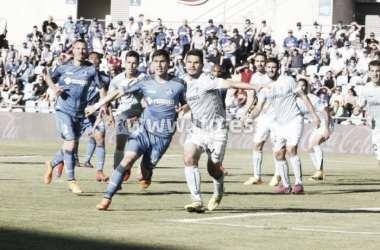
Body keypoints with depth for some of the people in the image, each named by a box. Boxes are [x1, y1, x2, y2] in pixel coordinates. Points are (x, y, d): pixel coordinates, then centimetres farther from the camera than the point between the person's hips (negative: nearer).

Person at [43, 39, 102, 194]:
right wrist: (54, 87, -2)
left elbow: (101, 88, 7)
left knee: (68, 147, 9)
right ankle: (71, 181, -7)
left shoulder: (91, 70, 3)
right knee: (70, 144, -15)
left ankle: (52, 164, 39)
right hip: (63, 110, -2)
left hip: (79, 113, 2)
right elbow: (50, 78, 19)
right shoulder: (64, 68, 4)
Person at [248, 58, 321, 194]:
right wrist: (250, 118, -17)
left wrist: (314, 115, -8)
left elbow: (303, 96, -4)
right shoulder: (265, 87, 5)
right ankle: (286, 185, 17)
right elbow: (259, 107, 3)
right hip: (279, 124, 6)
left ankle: (299, 183, -20)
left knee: (291, 149, -21)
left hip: (294, 121, -6)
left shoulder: (288, 81, -8)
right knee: (279, 155, 5)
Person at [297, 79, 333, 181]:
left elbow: (326, 112, -21)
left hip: (326, 124, -9)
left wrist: (326, 129, -26)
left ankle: (319, 171, -32)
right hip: (317, 126, 9)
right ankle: (320, 173, 12)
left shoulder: (314, 99, -20)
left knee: (315, 142, -28)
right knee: (310, 148, 4)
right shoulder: (298, 100, 2)